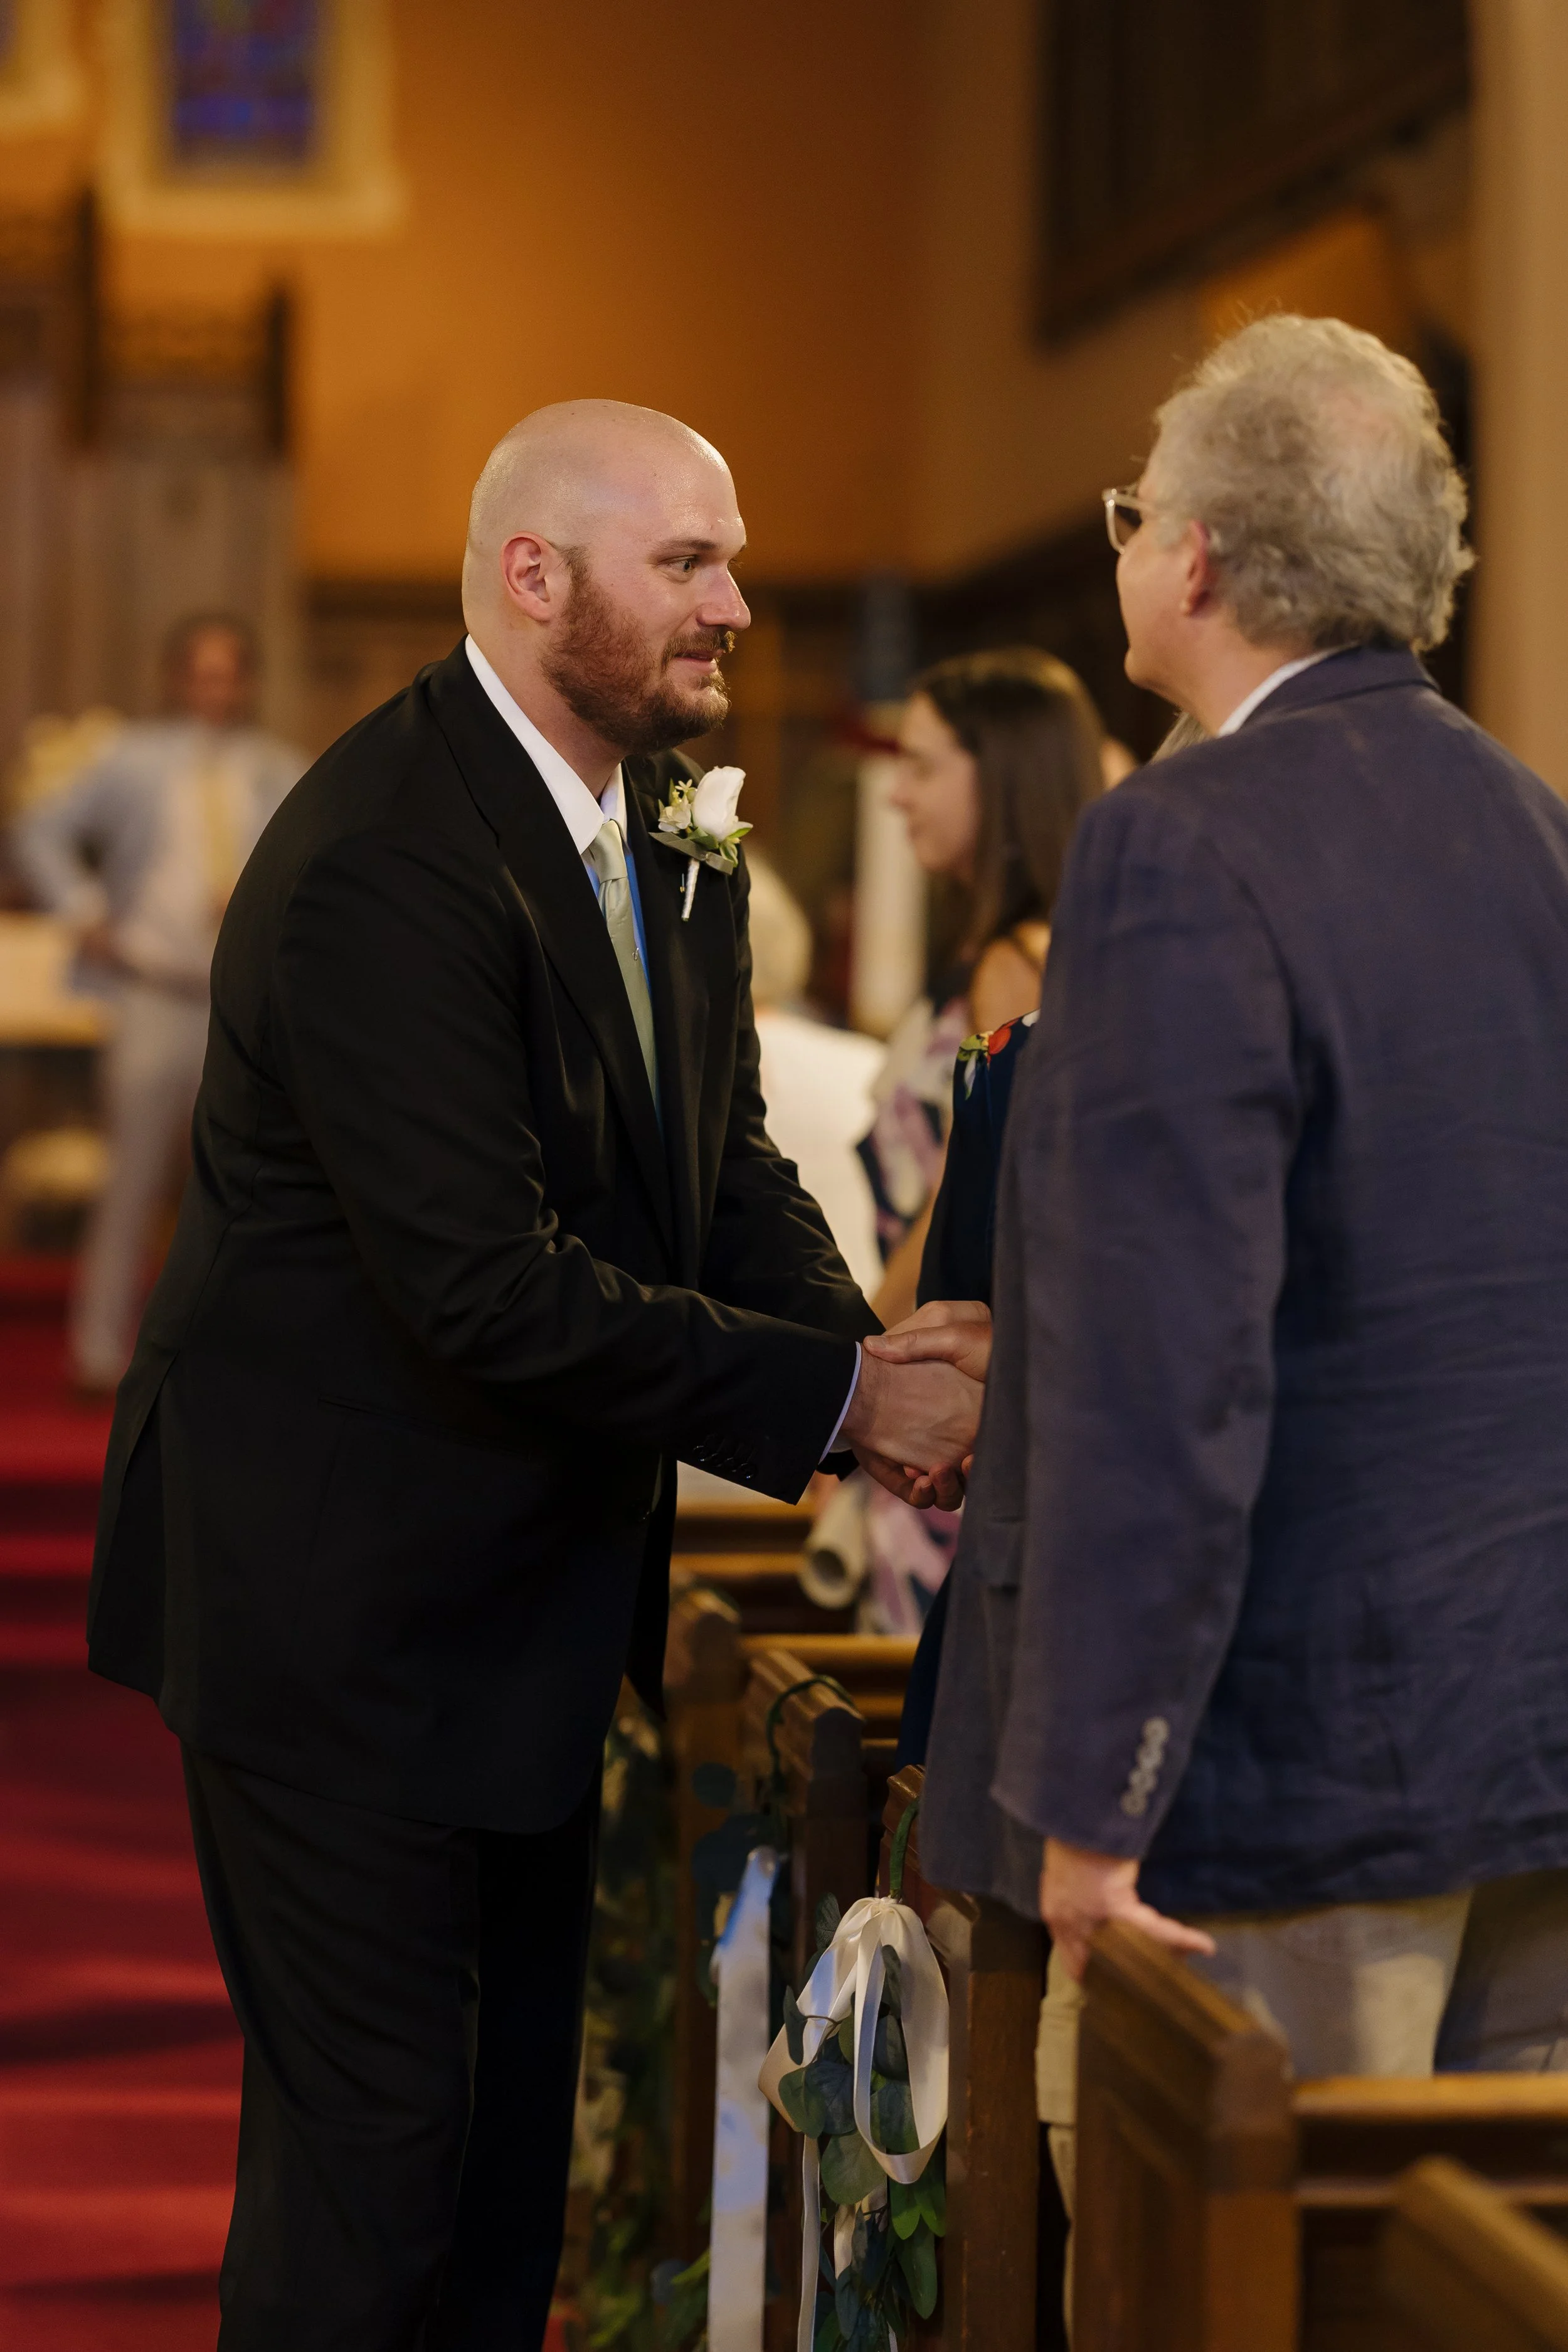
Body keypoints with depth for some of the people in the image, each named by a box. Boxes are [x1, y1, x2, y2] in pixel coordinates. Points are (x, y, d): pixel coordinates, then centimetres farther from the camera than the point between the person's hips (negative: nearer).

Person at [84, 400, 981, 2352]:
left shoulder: (670, 823, 6)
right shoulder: (379, 865, -25)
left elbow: (726, 1167, 7)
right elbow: (492, 1290, -29)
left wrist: (871, 1353, -13)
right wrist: (838, 1393, -25)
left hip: (529, 1588, 9)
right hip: (338, 1602, -9)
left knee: (514, 2129, 17)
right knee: (371, 2140, -2)